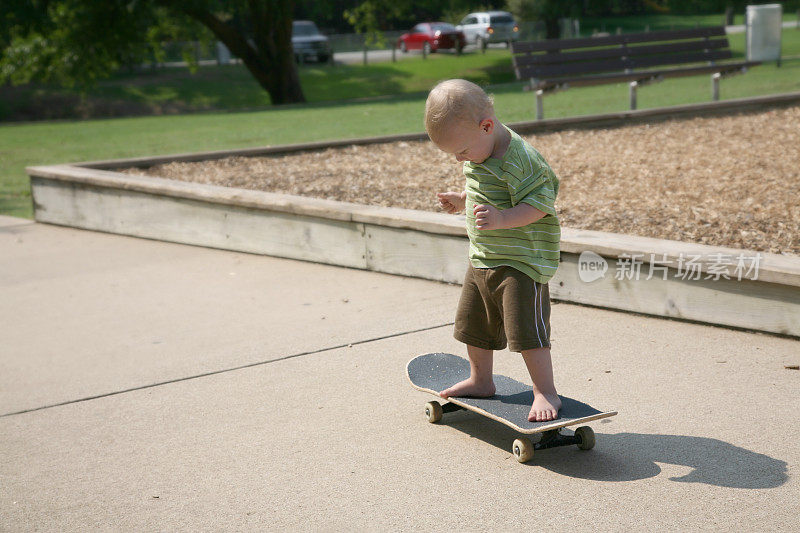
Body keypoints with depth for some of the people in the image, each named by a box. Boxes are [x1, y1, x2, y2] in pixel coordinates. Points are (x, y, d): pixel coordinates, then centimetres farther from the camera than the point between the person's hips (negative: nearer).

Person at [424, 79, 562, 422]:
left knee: (526, 328, -10)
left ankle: (546, 393, 1)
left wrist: (501, 219, -35)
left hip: (521, 260, -9)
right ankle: (480, 381, 36)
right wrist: (461, 201, 6)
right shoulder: (478, 156, 6)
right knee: (473, 322, 18)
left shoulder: (519, 159, -23)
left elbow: (540, 203, -24)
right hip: (482, 258, 10)